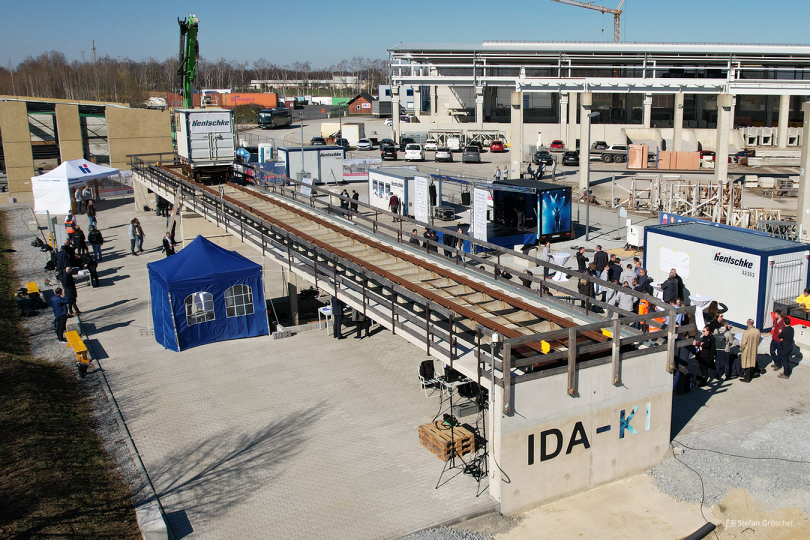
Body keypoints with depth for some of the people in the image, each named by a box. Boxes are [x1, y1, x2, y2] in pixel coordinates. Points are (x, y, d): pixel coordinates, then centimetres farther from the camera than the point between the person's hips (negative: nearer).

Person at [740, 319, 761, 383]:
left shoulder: (746, 332, -25)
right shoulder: (757, 331, -7)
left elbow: (743, 343, -18)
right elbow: (759, 341, 8)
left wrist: (741, 349, -1)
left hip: (747, 351, -5)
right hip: (754, 351, 5)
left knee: (747, 364, 6)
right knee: (752, 362, 20)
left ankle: (747, 378, 12)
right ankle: (751, 375, 34)